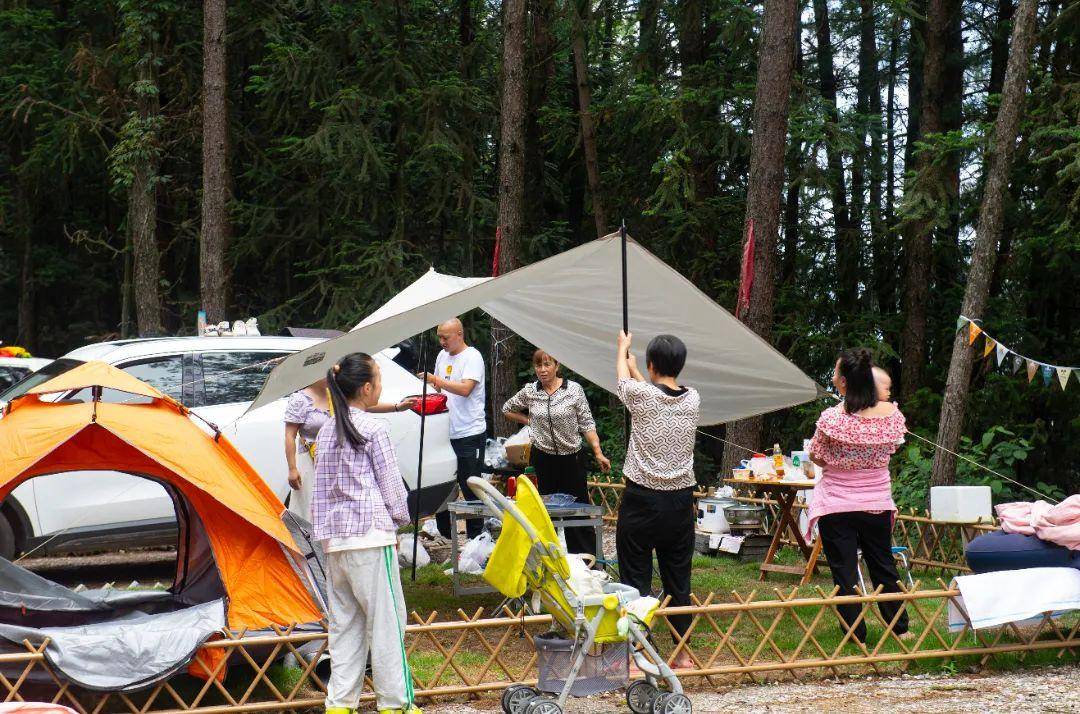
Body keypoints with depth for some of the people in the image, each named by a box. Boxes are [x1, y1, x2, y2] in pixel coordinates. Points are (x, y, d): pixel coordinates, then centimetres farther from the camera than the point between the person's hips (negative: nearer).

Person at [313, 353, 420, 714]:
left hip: (334, 539, 7)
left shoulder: (327, 431, 13)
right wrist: (400, 518, 12)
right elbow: (392, 485, -5)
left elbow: (321, 487, 15)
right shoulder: (374, 429, -8)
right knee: (386, 622, -1)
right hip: (371, 536, -7)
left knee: (344, 623, 11)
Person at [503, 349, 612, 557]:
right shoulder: (529, 392, 1)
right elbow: (507, 409, 20)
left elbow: (587, 424, -5)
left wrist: (598, 453, -11)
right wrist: (529, 421, 7)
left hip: (572, 458, -2)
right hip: (542, 459, 2)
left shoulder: (574, 389, -6)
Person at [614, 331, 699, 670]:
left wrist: (623, 348, 35)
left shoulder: (641, 396, -10)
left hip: (642, 499, -4)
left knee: (636, 578, 0)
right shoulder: (692, 399, 1)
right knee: (678, 578, 11)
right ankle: (683, 652, 17)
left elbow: (623, 376, 14)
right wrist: (635, 369, 41)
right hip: (681, 501, 4)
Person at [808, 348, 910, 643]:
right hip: (877, 501, 4)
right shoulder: (891, 413, -9)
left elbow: (816, 457, -8)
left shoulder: (831, 418, -21)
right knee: (883, 566, 20)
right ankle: (900, 627, 30)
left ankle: (857, 636, 11)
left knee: (844, 570, 7)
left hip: (837, 505, -4)